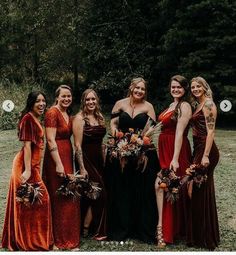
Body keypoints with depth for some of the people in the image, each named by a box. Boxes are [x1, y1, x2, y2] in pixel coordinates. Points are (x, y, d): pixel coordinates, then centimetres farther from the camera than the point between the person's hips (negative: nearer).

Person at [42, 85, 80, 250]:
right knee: (60, 199, -2)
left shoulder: (68, 114, 14)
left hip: (68, 157, 8)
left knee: (69, 198, 13)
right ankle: (61, 240, 8)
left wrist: (68, 163, 11)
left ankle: (68, 237, 25)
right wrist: (59, 164, -21)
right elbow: (51, 140, -17)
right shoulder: (53, 113, -11)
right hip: (56, 158, -8)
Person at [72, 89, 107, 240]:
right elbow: (78, 145, -15)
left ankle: (87, 226, 21)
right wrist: (82, 168, -19)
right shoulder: (80, 118, -11)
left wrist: (104, 161, 13)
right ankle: (86, 229, 8)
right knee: (99, 193, -5)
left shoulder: (99, 117, 10)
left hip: (98, 160, 7)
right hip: (86, 159, -7)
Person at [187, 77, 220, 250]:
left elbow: (211, 131, -18)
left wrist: (206, 155, -24)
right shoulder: (198, 105, 17)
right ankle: (199, 235, 25)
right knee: (198, 191, 14)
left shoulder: (208, 104, -11)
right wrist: (200, 154, 12)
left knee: (202, 191, -3)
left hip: (206, 150, -10)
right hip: (198, 148, 10)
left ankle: (206, 238, 8)